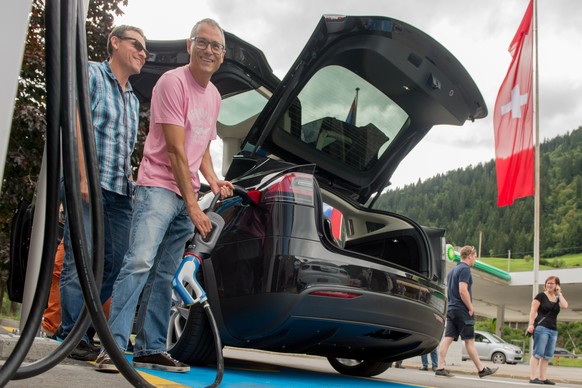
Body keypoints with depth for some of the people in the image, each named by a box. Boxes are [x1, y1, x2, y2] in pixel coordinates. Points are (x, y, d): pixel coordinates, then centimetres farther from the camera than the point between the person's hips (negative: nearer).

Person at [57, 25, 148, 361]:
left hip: (120, 192, 7)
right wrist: (84, 178, -17)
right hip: (88, 185, -7)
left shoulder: (133, 100, 26)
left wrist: (131, 187, 14)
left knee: (116, 263, 3)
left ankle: (76, 327, 15)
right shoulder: (91, 74, 4)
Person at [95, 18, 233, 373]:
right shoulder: (173, 82, -9)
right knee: (140, 262, -18)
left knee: (164, 275, 7)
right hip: (159, 187, -7)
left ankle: (151, 350, 12)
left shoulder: (214, 96, 15)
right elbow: (175, 150, -14)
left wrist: (214, 182, 3)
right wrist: (192, 205, -16)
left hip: (187, 196, 7)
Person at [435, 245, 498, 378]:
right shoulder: (465, 269, -11)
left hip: (451, 310, 8)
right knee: (469, 341, -1)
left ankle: (440, 368, -4)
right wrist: (471, 308, -12)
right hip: (462, 311, -8)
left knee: (447, 339, 1)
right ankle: (482, 369, 9)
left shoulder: (453, 270, 19)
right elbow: (463, 291, -21)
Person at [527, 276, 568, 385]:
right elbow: (533, 310, -5)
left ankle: (542, 378, 9)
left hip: (553, 330, 6)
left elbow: (565, 306, -4)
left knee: (547, 356, 6)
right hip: (541, 327, -6)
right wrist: (531, 324, -16)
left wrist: (559, 293, 4)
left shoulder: (557, 298, 17)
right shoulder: (541, 296, 2)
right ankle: (533, 377, -12)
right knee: (538, 353, -10)